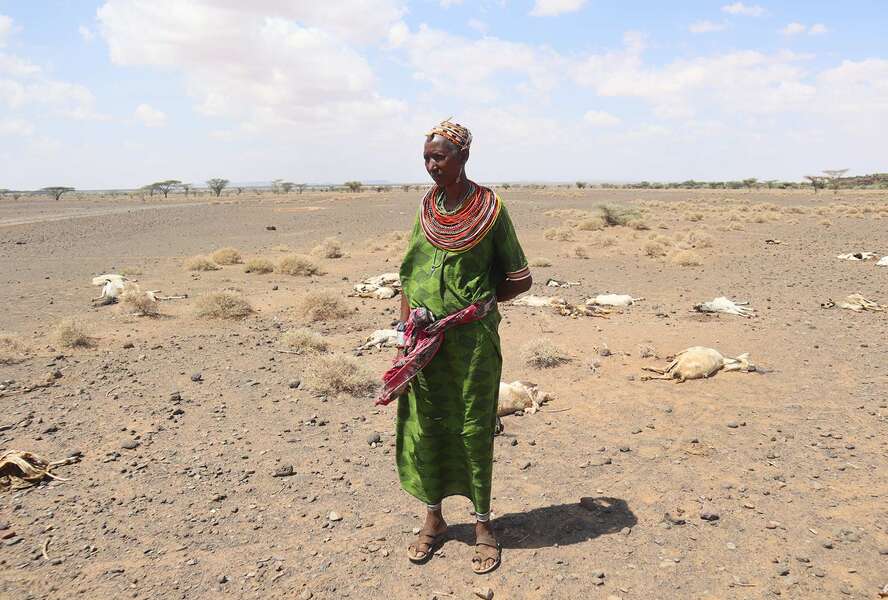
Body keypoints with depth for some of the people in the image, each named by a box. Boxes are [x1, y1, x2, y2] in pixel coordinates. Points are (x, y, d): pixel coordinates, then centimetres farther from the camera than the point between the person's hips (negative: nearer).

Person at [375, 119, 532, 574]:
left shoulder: (489, 208, -6)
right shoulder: (427, 206, 7)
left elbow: (520, 279, -1)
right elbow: (408, 271, 10)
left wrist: (475, 303, -5)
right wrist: (409, 320, 0)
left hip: (471, 336, -4)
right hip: (424, 338, 4)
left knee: (473, 429, 6)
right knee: (423, 425, 10)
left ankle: (483, 524, 23)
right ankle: (433, 520, 29)